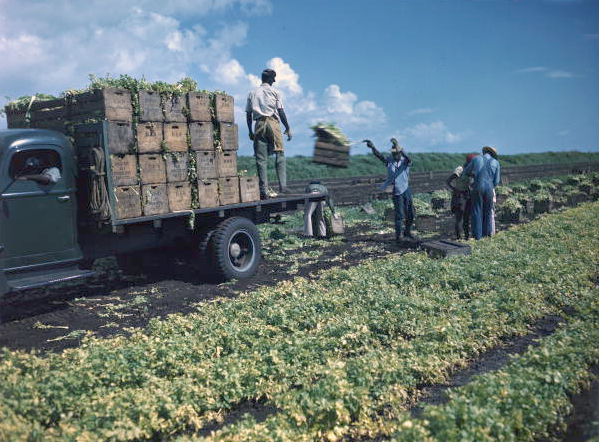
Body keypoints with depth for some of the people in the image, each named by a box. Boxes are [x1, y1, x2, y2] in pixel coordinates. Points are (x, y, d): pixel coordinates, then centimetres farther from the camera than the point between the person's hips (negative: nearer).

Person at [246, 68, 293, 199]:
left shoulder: (252, 93, 18)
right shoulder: (274, 91, 9)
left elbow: (248, 113, 14)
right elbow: (281, 111, 2)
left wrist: (250, 131, 18)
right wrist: (287, 128, 3)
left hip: (259, 124, 3)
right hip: (272, 122, -3)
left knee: (261, 159, -1)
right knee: (280, 155, -1)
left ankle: (264, 190, -6)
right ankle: (283, 186, -12)